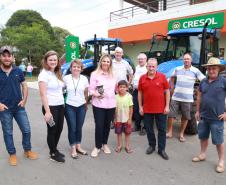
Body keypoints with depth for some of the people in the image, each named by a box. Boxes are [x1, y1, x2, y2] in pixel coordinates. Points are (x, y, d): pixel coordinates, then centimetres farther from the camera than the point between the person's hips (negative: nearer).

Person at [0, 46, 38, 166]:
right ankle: (12, 154, 28)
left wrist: (24, 100, -2)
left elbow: (24, 86, 10)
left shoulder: (18, 71, 1)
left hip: (19, 107, 2)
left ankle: (27, 151, 29)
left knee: (26, 130, 8)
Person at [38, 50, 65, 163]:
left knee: (59, 129, 15)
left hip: (61, 106, 7)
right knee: (52, 130, 7)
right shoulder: (44, 74, -13)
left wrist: (63, 103, 6)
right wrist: (47, 111, -21)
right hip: (51, 107, -7)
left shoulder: (57, 74, 11)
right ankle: (53, 154, 24)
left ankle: (54, 150, 34)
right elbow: (43, 94, -18)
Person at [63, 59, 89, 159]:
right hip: (70, 107, -2)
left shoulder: (84, 78, -1)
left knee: (79, 128, 12)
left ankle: (78, 147, 28)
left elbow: (86, 93, 8)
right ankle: (73, 149, 18)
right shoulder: (66, 78, -7)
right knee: (72, 128, 3)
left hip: (81, 106, 2)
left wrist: (86, 104, 11)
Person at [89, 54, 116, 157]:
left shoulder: (113, 75, 12)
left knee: (107, 125, 12)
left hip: (111, 104, 4)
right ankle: (97, 146, 14)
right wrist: (96, 94, -24)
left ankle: (105, 144, 30)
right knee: (99, 125, -4)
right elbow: (91, 89, -8)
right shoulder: (95, 74, -3)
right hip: (98, 104, -4)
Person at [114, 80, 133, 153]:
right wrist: (114, 119, 0)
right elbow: (114, 109, 0)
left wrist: (130, 119, -7)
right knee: (119, 132, 13)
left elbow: (131, 108, -5)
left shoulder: (129, 96, -10)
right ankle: (119, 145, 29)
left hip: (126, 119, -1)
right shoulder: (116, 97, -6)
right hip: (118, 119, 1)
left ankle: (127, 146, 25)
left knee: (127, 133, 11)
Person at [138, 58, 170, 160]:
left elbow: (167, 91, -1)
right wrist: (140, 106, 2)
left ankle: (161, 149, 19)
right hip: (147, 109, 2)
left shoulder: (162, 77, -5)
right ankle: (152, 145, 32)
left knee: (162, 129, 7)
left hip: (161, 109, -1)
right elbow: (140, 93, 6)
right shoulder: (142, 78, 0)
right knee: (149, 129, 13)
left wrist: (167, 106, -5)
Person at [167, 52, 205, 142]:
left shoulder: (195, 71, -3)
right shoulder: (177, 69, 5)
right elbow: (172, 78, 21)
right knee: (170, 115, 2)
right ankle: (170, 132, 17)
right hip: (175, 97, 2)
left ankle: (181, 134, 23)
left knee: (185, 117, 7)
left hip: (187, 99, -1)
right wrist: (172, 89, 13)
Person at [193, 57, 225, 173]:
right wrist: (197, 111, 12)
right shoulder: (203, 82, 5)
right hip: (203, 116, 5)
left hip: (217, 118, -5)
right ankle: (202, 155, 36)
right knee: (203, 137, 18)